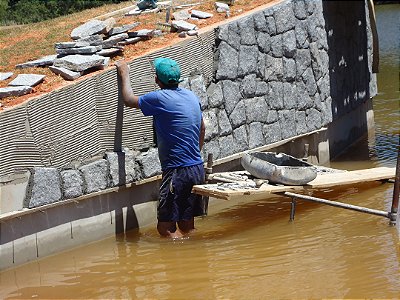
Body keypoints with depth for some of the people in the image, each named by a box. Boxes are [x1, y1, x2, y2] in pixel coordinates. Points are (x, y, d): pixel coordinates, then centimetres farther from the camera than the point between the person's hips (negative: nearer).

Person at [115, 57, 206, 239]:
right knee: (187, 227, 13)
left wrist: (124, 74, 17)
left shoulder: (160, 98, -14)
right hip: (197, 168, 8)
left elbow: (129, 100, 2)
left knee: (165, 228, -5)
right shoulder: (192, 96, 10)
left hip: (177, 171, -8)